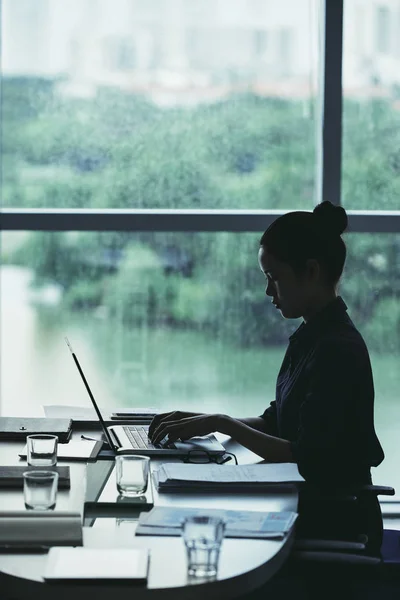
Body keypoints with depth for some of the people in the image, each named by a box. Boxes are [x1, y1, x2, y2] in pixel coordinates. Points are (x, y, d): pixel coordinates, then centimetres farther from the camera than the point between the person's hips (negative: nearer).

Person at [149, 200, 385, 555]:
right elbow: (276, 422, 17)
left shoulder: (339, 349, -19)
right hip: (310, 514, 8)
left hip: (333, 529, -8)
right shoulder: (312, 339, 10)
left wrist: (223, 424, -16)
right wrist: (206, 422, 4)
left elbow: (306, 459, -22)